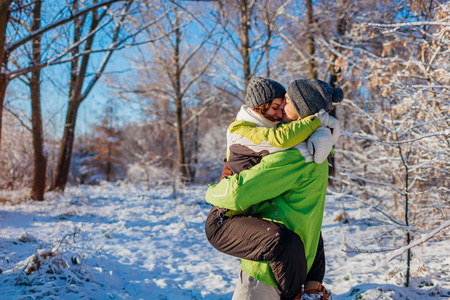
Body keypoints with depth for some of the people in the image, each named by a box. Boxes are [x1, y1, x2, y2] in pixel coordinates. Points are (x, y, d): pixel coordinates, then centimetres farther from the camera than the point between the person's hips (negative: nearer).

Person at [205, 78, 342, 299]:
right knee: (284, 241, -35)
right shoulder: (239, 132, -17)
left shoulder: (269, 128, 9)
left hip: (250, 216, 10)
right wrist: (319, 119, -25)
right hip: (223, 224, -10)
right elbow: (282, 139, -36)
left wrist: (322, 135, -22)